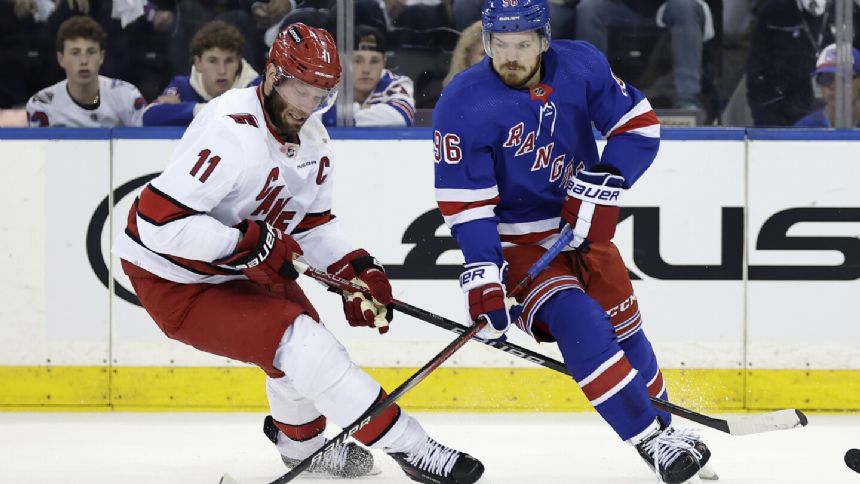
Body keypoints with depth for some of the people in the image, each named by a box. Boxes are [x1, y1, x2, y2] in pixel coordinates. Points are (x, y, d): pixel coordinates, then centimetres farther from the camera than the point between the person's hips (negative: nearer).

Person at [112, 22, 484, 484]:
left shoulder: (312, 138, 0)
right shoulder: (229, 130, -29)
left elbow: (311, 222, 12)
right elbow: (157, 220, -32)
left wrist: (355, 269, -5)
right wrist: (248, 243, -32)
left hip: (241, 270, 9)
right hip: (175, 283, -9)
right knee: (301, 345, -18)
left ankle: (301, 443, 47)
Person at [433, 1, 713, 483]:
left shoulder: (582, 65, -11)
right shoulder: (464, 105, -20)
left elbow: (639, 125, -4)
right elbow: (465, 202, -20)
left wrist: (602, 184, -18)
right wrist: (483, 276, -27)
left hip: (584, 224, 4)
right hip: (518, 239, -4)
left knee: (625, 331, 9)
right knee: (579, 325, -23)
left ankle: (665, 423, 33)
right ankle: (652, 441, -20)